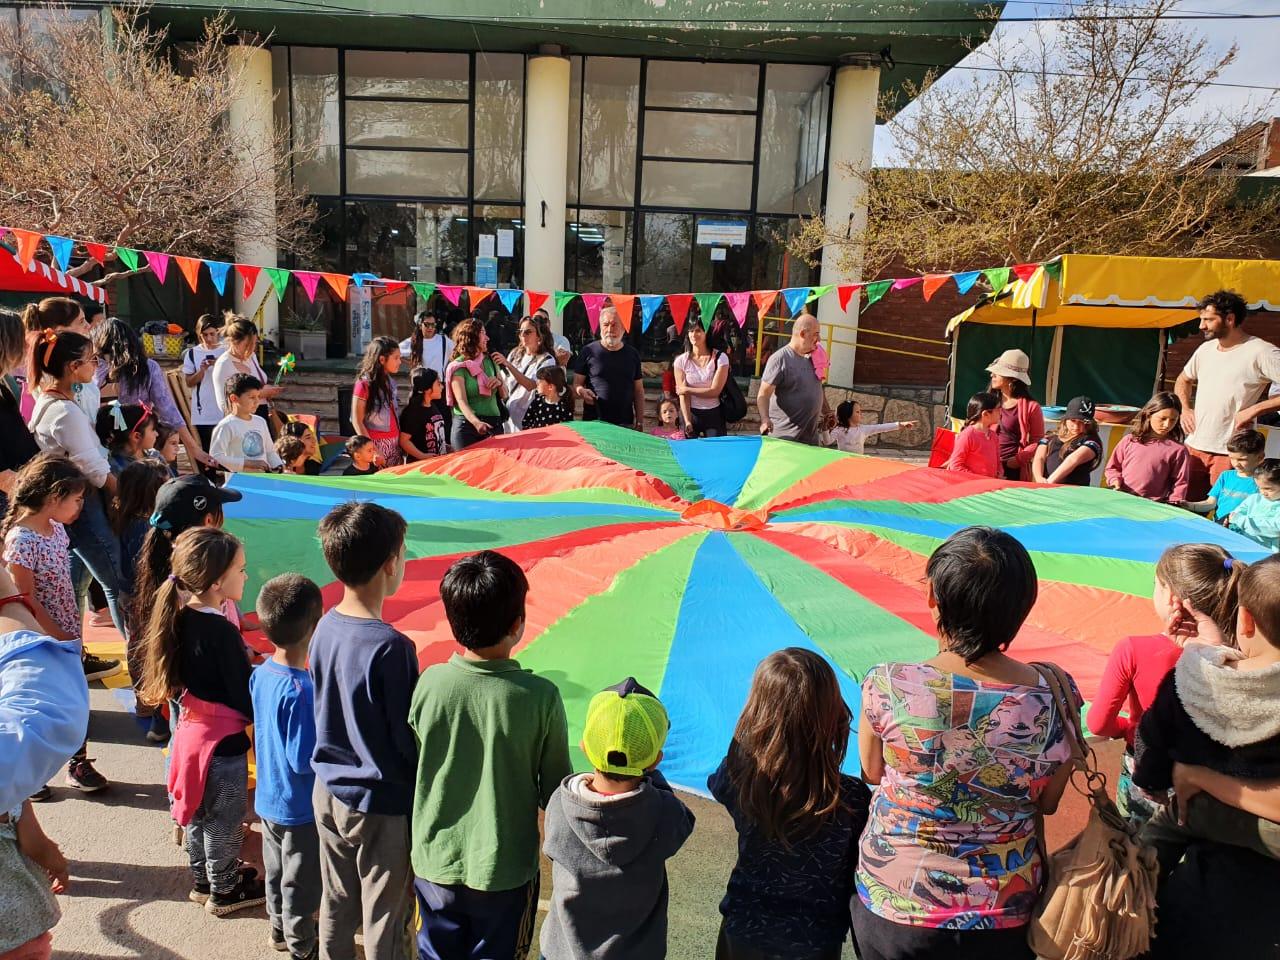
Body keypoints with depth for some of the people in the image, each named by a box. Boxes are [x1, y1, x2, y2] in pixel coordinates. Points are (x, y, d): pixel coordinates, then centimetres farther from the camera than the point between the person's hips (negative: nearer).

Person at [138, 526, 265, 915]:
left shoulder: (179, 618, -4)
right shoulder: (221, 632, -27)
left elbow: (185, 680, 8)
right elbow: (244, 696, -22)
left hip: (191, 730, 8)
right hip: (222, 740, -8)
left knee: (198, 814, 24)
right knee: (225, 820, 12)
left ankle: (203, 880, 42)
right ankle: (224, 891, 30)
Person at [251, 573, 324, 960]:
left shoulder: (260, 674, -8)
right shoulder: (301, 690, -32)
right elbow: (304, 760, -27)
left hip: (268, 798, 7)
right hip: (299, 806, -7)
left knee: (276, 870, 26)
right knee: (301, 880, 14)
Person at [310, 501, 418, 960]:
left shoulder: (325, 628, -6)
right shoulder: (390, 647, -27)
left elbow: (329, 711, 6)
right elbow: (408, 738, -19)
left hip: (329, 792, 7)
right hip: (381, 805, -7)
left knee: (336, 905, 23)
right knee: (384, 922, 12)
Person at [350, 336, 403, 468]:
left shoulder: (390, 381, 9)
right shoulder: (365, 384, -10)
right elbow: (357, 422, -11)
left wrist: (400, 441, 4)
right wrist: (372, 451, -15)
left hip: (394, 443, 6)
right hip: (377, 443, -6)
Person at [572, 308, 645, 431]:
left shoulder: (632, 354, 10)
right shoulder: (589, 351, 3)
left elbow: (638, 392, 11)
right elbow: (576, 385, 4)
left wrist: (640, 423, 3)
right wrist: (582, 392, -20)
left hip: (626, 425, 2)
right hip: (593, 423, -2)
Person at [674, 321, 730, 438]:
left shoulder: (720, 358, -5)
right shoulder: (681, 361, 0)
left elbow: (715, 391, -8)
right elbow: (683, 396, -5)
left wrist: (687, 390, -6)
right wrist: (687, 421, -15)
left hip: (714, 414, -1)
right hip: (691, 414, 1)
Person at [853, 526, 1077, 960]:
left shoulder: (886, 685, -25)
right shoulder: (1053, 694, -20)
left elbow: (872, 773, -5)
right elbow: (1048, 802, -4)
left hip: (892, 903, -1)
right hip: (1006, 912, 1)